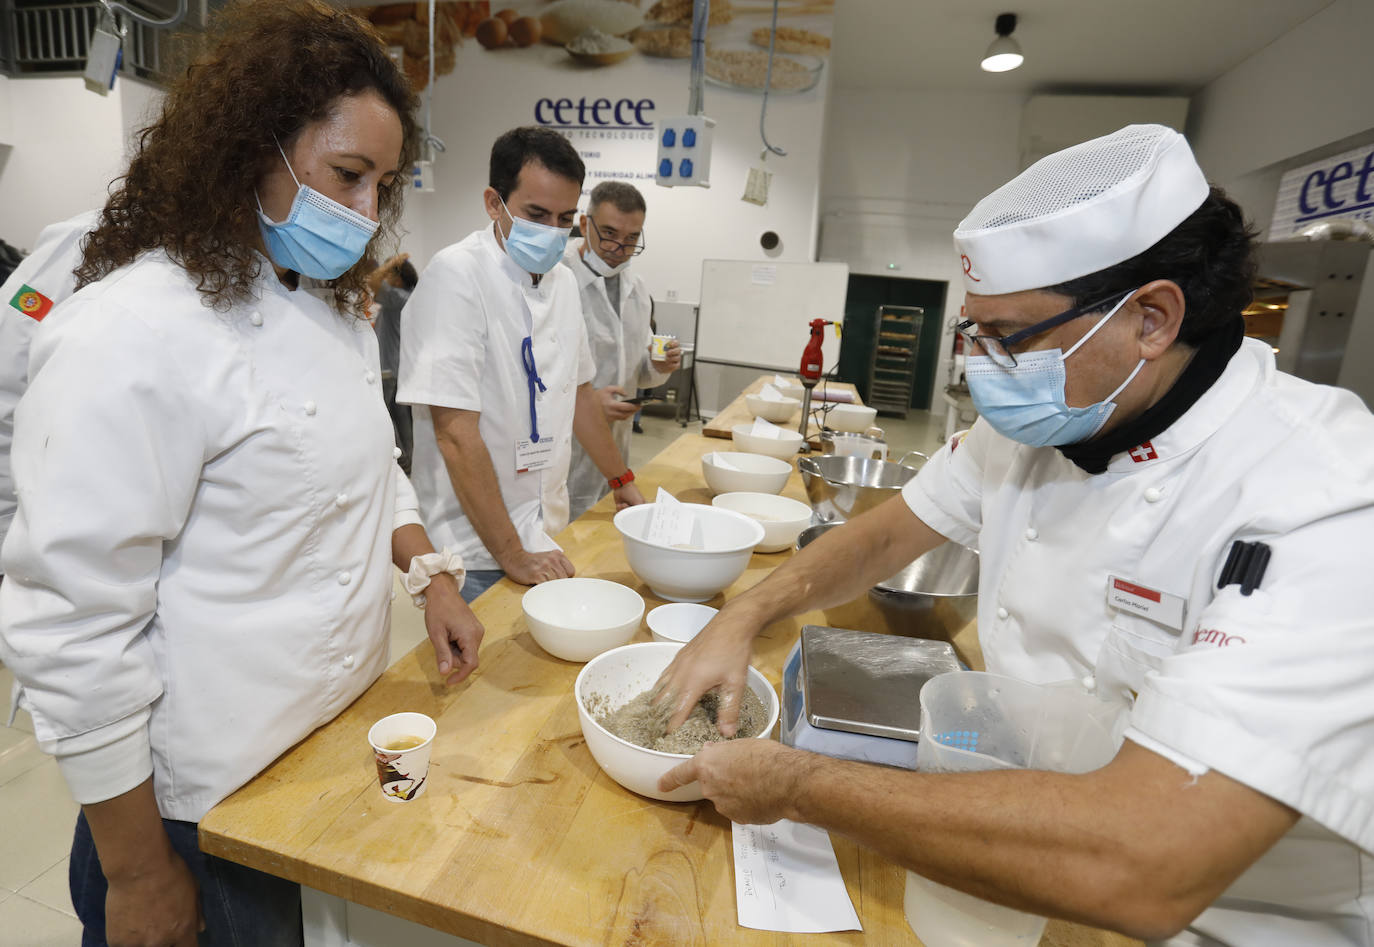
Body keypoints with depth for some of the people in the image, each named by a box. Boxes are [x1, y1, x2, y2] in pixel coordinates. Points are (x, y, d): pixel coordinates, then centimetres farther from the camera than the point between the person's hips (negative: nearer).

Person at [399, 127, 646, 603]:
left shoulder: (563, 281, 7)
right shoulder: (456, 275, -18)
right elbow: (455, 433, -22)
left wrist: (622, 481, 22)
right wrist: (511, 553, -19)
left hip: (546, 533, 7)